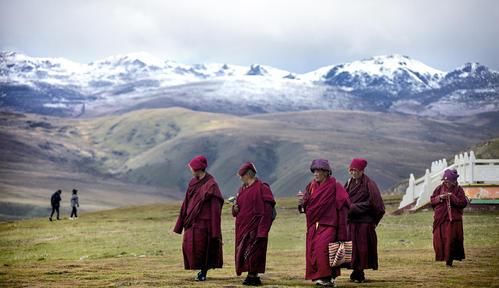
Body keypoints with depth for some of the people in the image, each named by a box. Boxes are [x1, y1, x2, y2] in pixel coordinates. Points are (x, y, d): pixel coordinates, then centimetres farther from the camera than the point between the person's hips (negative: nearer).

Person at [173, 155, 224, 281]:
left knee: (203, 247, -1)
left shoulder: (211, 184, -12)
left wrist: (215, 231, -15)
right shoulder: (193, 182, 8)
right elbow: (186, 202, 13)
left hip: (204, 222, -7)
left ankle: (203, 272, 13)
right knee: (188, 246, 5)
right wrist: (181, 222, 12)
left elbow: (215, 206, -13)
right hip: (191, 221, 7)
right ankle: (202, 269, 18)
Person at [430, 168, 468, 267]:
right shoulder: (439, 188, 6)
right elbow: (432, 200, 8)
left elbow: (463, 203, -10)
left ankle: (449, 260, -1)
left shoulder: (458, 190, -2)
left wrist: (452, 197, -17)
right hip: (440, 219, 3)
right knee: (439, 240, 2)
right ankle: (442, 257, 18)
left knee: (451, 240, -6)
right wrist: (439, 198, -11)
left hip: (453, 220, -3)